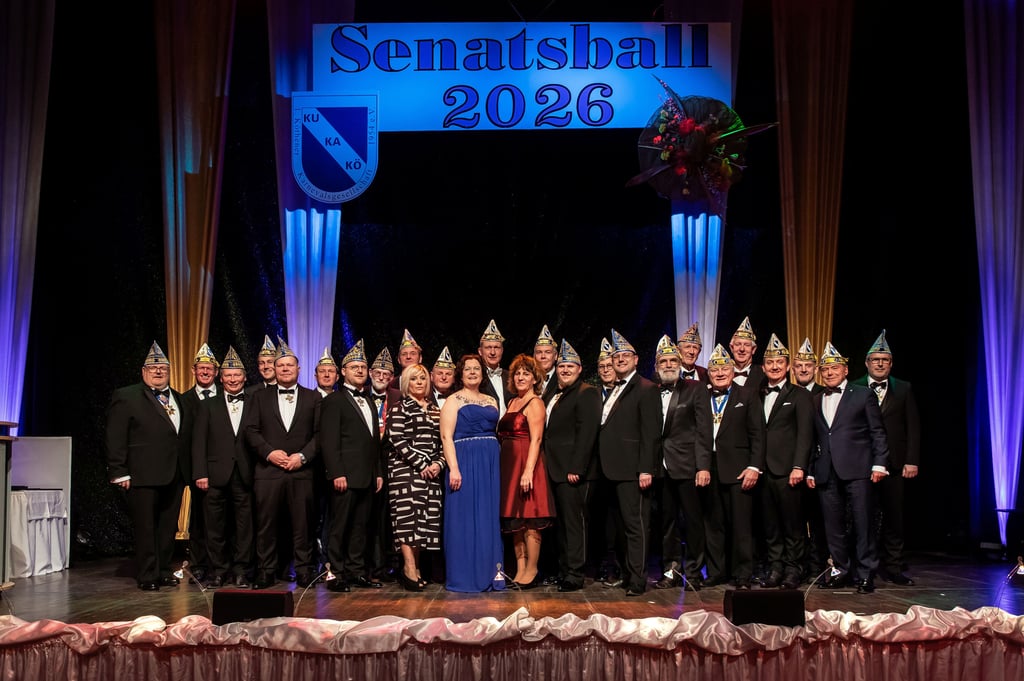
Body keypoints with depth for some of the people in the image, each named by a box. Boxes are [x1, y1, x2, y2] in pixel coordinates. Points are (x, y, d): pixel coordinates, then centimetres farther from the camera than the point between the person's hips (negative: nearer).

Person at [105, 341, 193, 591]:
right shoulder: (126, 397, 0)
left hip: (174, 476, 5)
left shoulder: (180, 400, 17)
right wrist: (119, 473, -12)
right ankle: (147, 576, 8)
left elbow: (187, 437, 17)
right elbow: (115, 438, -5)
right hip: (143, 476, -5)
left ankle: (164, 571, 20)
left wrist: (189, 471, 8)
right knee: (145, 528, 0)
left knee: (168, 527, 10)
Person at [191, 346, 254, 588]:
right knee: (216, 528, 4)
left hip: (245, 476, 0)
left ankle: (241, 572, 11)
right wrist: (200, 473, -5)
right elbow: (199, 442, 4)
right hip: (216, 475, 0)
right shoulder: (208, 406, 10)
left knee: (244, 527, 2)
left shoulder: (255, 405, 9)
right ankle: (218, 572, 14)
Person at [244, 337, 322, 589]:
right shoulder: (260, 397, 12)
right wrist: (269, 452, -10)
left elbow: (320, 434, 4)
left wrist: (303, 456, -10)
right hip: (268, 471, 1)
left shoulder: (313, 398, 10)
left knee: (303, 524, 1)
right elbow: (251, 431, 4)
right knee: (266, 524, 2)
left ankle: (304, 570, 10)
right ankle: (266, 571, 10)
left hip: (302, 471, 0)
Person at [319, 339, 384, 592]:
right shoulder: (334, 401, -3)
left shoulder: (369, 403, 20)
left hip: (367, 477, 7)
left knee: (360, 527, 10)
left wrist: (379, 472, 15)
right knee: (339, 526, -2)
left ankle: (357, 572, 14)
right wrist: (337, 473, -17)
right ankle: (336, 574, 3)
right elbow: (329, 441, -10)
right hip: (346, 476, -7)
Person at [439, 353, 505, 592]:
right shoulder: (453, 400, 1)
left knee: (489, 517, 6)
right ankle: (465, 577, 4)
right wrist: (454, 468, -18)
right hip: (465, 462, -5)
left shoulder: (491, 401, 17)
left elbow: (496, 433, 16)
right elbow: (446, 436, -8)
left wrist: (498, 465, 5)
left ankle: (490, 572, 13)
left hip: (490, 464, 5)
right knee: (464, 517, -2)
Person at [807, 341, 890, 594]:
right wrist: (810, 470, 10)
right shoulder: (815, 401, 17)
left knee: (862, 523, -3)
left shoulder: (863, 395, 6)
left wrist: (879, 464, -7)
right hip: (826, 473, 4)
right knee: (833, 526, 5)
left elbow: (877, 432, 2)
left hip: (857, 470, -4)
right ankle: (841, 571, 16)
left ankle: (865, 574, 4)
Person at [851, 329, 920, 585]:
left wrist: (912, 461, -3)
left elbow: (913, 428, 6)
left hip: (894, 464, 2)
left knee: (894, 517, 6)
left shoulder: (904, 390, 9)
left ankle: (892, 568, 14)